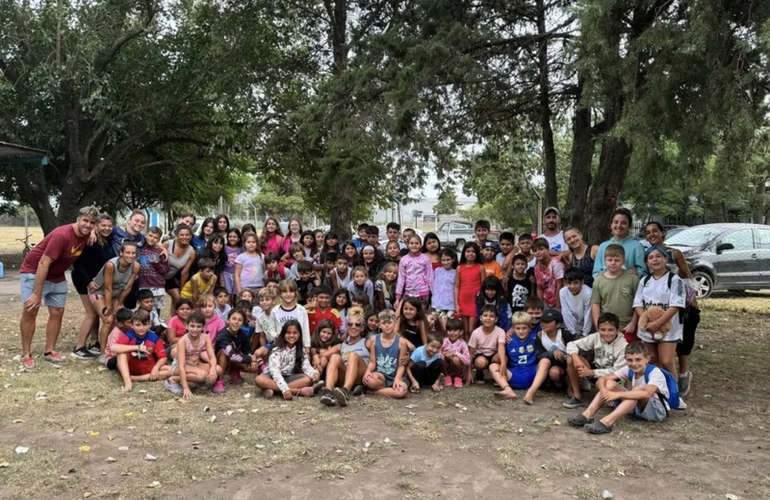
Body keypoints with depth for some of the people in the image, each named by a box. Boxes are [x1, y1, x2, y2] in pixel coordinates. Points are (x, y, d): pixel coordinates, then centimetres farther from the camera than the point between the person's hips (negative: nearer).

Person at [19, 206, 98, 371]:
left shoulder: (86, 235, -9)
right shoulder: (61, 235, -31)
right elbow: (43, 264, -31)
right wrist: (37, 294, -29)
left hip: (57, 276, 8)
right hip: (34, 271, -7)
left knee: (57, 312, 5)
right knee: (30, 310, -10)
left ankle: (49, 351, 15)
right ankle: (26, 354, -2)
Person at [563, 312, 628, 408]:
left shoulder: (623, 346, -22)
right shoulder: (595, 337, -12)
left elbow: (617, 371, -23)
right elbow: (572, 344, -9)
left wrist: (591, 372, -30)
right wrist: (575, 357, -32)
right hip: (596, 369, 4)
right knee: (571, 359, -19)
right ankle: (576, 397, -9)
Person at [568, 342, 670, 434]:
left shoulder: (655, 372, -22)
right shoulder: (628, 370, -4)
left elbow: (647, 393, -42)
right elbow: (602, 380, -10)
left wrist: (617, 394, -44)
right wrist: (604, 391, -34)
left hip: (657, 410, -6)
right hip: (637, 408, 6)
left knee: (638, 390, -36)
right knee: (610, 383, -14)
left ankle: (607, 422, -48)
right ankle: (587, 415, -31)